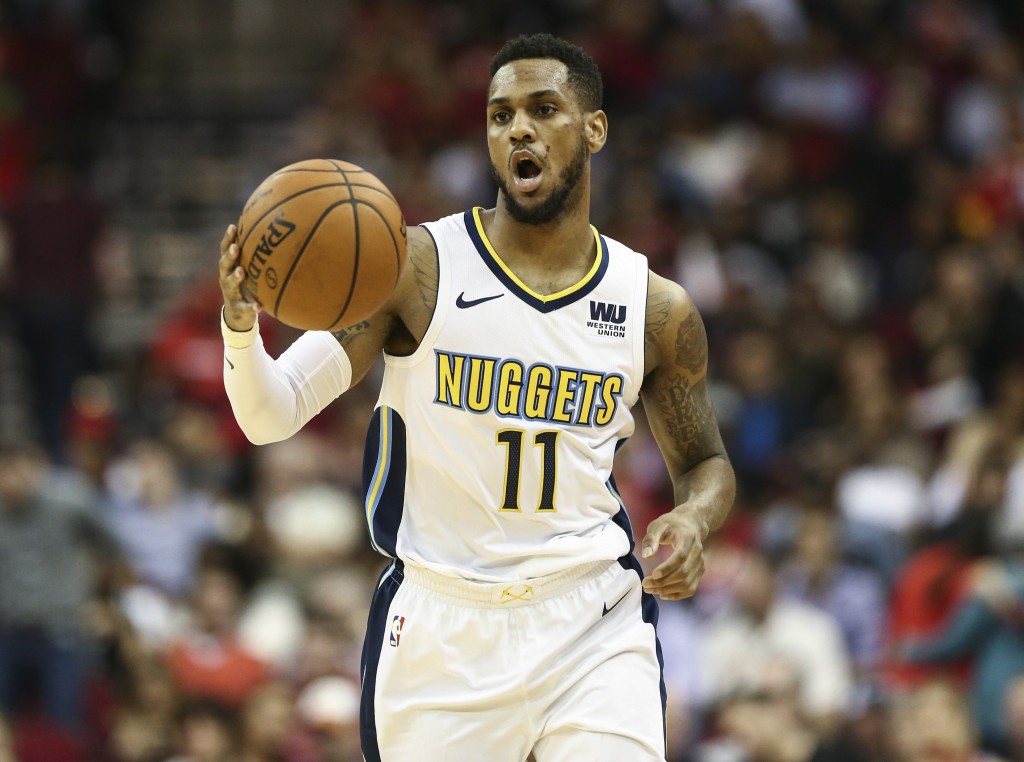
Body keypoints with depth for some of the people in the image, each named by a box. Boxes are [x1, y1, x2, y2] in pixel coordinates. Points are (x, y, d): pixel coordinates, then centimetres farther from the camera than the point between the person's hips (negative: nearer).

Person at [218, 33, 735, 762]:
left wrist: (694, 520, -8)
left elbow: (705, 464, 16)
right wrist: (241, 325, -30)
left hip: (591, 625, 1)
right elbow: (270, 415, -8)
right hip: (440, 630, -1)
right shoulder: (417, 268, -5)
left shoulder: (657, 310, 2)